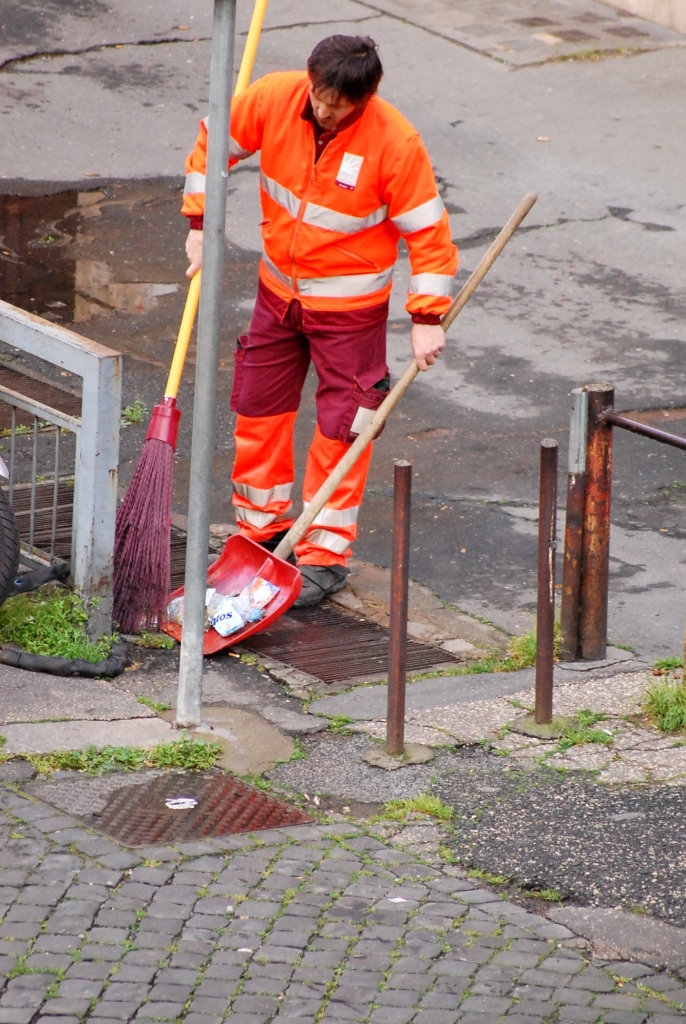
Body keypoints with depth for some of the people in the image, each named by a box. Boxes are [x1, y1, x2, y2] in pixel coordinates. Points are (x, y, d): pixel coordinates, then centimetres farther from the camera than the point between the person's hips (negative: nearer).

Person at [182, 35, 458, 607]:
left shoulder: (396, 143, -25)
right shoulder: (274, 99, -17)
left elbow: (428, 233, -18)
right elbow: (213, 142, 0)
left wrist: (428, 319, -20)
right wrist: (201, 226, -4)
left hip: (350, 306, -4)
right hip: (280, 289, 5)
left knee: (341, 427, -2)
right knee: (258, 408, 13)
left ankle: (326, 556, 7)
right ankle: (262, 530, 30)